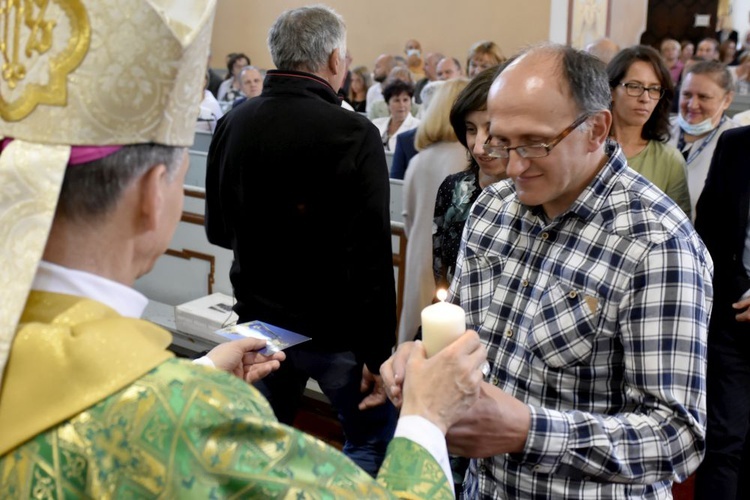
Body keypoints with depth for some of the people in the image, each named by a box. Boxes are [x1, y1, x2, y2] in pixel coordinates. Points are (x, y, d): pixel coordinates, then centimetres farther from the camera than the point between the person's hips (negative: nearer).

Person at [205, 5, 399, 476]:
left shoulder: (233, 124, -1)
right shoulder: (352, 133, -19)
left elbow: (219, 230, 10)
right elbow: (371, 256, -21)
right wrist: (377, 351, -15)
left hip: (258, 319, 6)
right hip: (334, 328, -5)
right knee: (375, 437, 15)